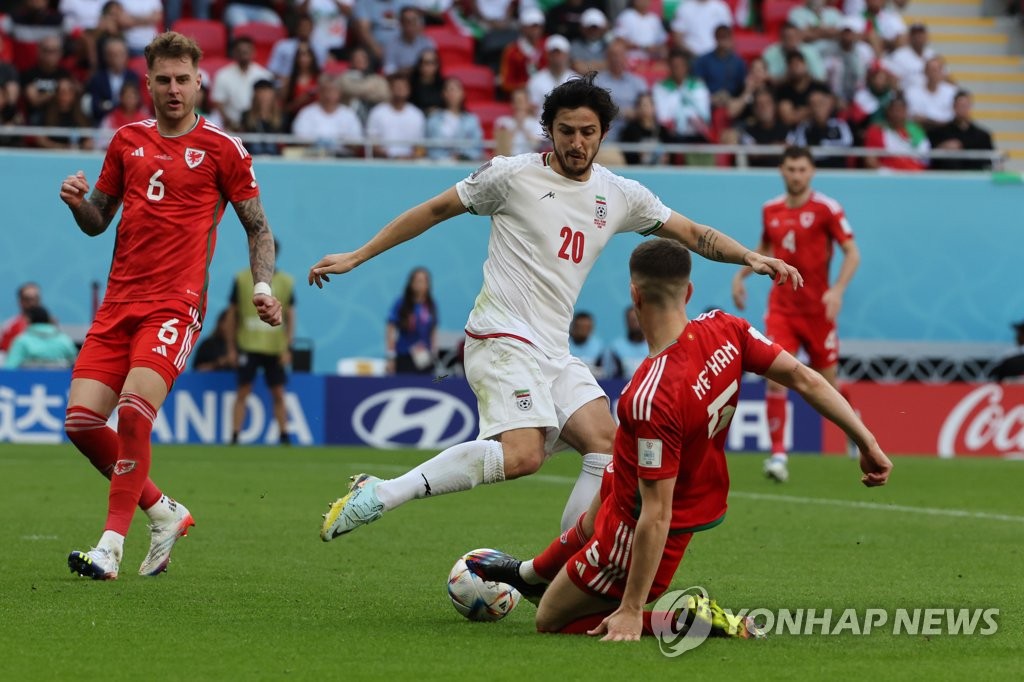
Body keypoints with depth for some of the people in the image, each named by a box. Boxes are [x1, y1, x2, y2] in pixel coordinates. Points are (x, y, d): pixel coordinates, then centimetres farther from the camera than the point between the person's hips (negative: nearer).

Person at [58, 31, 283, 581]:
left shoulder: (221, 148, 2)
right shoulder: (128, 141, 14)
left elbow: (258, 228, 7)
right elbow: (97, 221, 21)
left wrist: (262, 288, -8)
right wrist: (77, 201, -1)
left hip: (176, 304, -5)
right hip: (118, 303, 5)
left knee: (134, 409, -24)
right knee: (81, 419, -6)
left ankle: (112, 545, -16)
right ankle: (163, 512, 15)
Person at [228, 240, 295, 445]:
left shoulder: (285, 282, 5)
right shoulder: (242, 280, 1)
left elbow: (290, 317, 7)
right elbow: (232, 314, 6)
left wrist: (288, 348, 0)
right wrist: (231, 348, 2)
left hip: (275, 349, 1)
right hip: (247, 346, -1)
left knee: (278, 394, 4)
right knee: (243, 392, -3)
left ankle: (284, 437, 10)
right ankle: (234, 438, -2)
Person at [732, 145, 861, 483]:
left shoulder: (826, 208, -8)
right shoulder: (770, 210, 6)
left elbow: (852, 253, -9)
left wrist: (838, 290, -23)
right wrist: (741, 274, 10)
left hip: (817, 308, -3)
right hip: (782, 306, 3)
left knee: (827, 382, 8)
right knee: (775, 377, -14)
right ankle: (778, 454, -11)